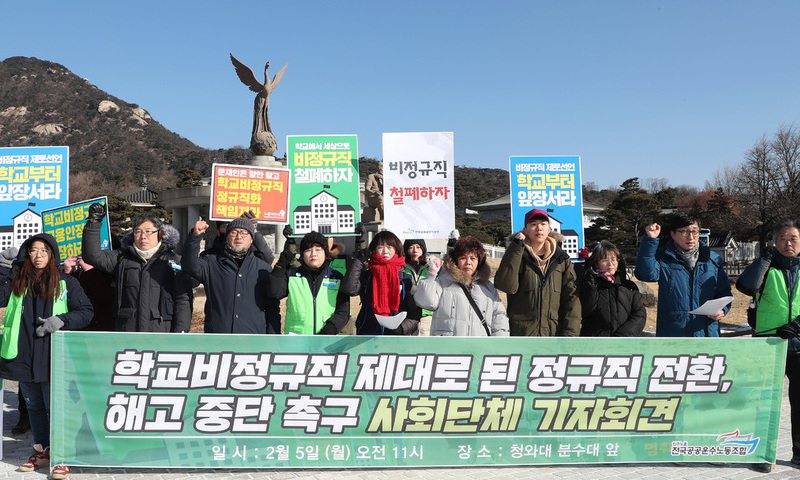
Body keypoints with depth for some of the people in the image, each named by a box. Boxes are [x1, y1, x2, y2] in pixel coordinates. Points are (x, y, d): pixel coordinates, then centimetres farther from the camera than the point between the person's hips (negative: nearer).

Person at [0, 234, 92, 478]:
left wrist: (61, 320, -16)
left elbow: (86, 312, -2)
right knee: (34, 407, 15)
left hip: (53, 357, -4)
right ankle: (42, 451, 28)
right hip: (24, 356, 4)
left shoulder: (66, 283, 0)